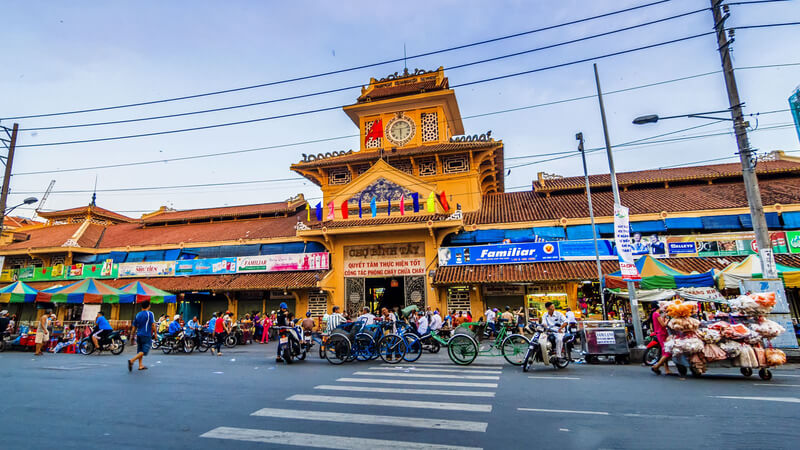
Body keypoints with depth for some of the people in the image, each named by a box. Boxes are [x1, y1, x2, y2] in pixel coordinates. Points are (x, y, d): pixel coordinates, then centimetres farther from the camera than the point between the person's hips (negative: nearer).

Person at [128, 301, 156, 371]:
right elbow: (153, 325, -12)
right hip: (147, 335, -6)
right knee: (144, 351, -5)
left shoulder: (137, 314, 10)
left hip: (139, 335, 6)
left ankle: (141, 365, 14)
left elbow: (134, 326, 13)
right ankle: (131, 360, -20)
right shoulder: (150, 313, -7)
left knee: (140, 350, 13)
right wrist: (155, 333, -3)